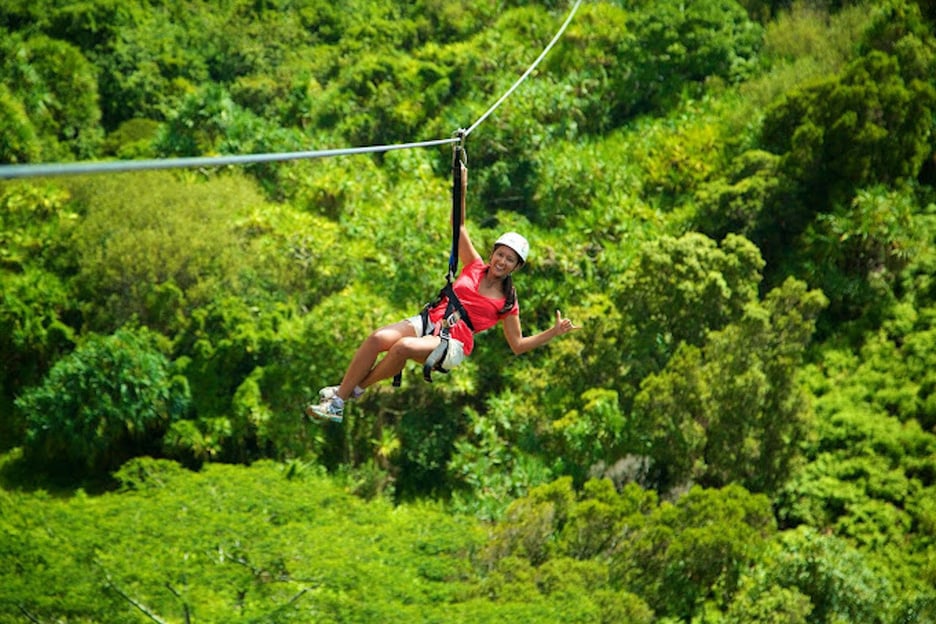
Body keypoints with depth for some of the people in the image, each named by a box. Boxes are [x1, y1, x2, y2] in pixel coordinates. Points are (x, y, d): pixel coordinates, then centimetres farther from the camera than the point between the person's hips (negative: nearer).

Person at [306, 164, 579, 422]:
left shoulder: (508, 302, 9)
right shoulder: (474, 266, 15)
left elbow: (517, 345, 12)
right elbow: (459, 225, 14)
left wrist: (553, 332, -1)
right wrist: (462, 189, 4)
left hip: (453, 344, -3)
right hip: (429, 321, 3)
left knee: (404, 347, -36)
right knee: (378, 338, -27)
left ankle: (356, 387, -17)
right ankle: (338, 398, -22)